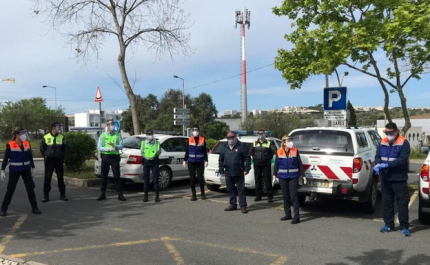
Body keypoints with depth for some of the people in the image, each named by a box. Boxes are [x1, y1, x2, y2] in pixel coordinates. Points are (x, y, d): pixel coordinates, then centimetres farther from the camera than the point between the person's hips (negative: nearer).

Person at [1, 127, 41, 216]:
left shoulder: (27, 144, 1)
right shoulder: (10, 145, -10)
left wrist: (33, 168, 14)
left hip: (26, 170, 4)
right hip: (14, 170, -3)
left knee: (30, 189, 5)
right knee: (10, 190, 2)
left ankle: (34, 208, 13)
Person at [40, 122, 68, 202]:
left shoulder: (62, 137, 2)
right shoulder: (46, 137, -2)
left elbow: (64, 148, 11)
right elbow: (42, 148, 8)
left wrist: (62, 156, 4)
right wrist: (45, 156, 2)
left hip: (59, 160, 1)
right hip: (49, 160, -1)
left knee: (60, 178, 5)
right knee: (47, 178, 1)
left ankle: (62, 195, 13)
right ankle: (46, 195, 9)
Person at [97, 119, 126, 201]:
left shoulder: (118, 135, 6)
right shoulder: (103, 135, 6)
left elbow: (121, 146, 0)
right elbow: (99, 147, -2)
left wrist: (114, 146, -20)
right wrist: (109, 149, -16)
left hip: (115, 157, -1)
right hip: (105, 157, 1)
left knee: (117, 176, -3)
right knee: (104, 176, 6)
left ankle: (120, 194, 1)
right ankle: (103, 194, 16)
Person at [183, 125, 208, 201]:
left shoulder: (202, 140, 3)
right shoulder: (189, 140, 4)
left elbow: (205, 151, 4)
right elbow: (187, 151, 6)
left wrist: (206, 160, -2)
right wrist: (185, 160, 3)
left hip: (200, 162, -1)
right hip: (191, 162, 1)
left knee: (200, 178, -2)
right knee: (192, 178, 4)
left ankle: (202, 193, 15)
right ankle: (193, 194, 13)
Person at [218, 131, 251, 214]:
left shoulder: (241, 146, -2)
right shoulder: (224, 147, 12)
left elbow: (247, 158, -5)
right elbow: (221, 160, 15)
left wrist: (246, 169, -11)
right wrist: (221, 170, 8)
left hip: (239, 173, -5)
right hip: (228, 173, 5)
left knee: (241, 190, 0)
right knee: (230, 190, 12)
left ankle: (243, 206, 5)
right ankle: (233, 205, 23)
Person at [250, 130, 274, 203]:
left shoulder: (269, 143, 4)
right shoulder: (254, 143, 12)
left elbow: (272, 153, 3)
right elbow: (251, 152, 16)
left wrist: (268, 159, -4)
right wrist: (254, 158, 5)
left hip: (266, 164, -3)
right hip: (257, 164, 3)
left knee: (267, 180, -3)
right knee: (257, 180, 8)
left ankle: (270, 196, 3)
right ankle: (258, 196, 17)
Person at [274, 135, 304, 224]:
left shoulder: (295, 151, 0)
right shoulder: (279, 152, 3)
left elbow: (299, 163, 4)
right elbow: (276, 164, 9)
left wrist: (302, 174, 3)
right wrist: (274, 175, 7)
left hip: (293, 177, -2)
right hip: (282, 177, 3)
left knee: (293, 196, -6)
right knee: (285, 196, 10)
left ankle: (296, 216, -3)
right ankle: (288, 214, 22)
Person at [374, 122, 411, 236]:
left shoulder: (404, 143, -8)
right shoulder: (383, 142, 9)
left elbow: (402, 159, -17)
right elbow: (377, 155, 9)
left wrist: (387, 164, -25)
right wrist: (377, 164, -13)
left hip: (399, 179, -5)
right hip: (385, 178, 5)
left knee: (402, 203, -1)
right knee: (386, 202, 12)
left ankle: (404, 227, 9)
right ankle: (388, 224, 23)